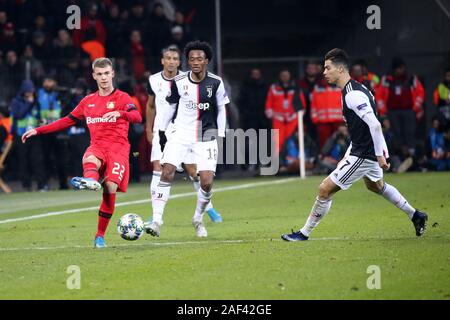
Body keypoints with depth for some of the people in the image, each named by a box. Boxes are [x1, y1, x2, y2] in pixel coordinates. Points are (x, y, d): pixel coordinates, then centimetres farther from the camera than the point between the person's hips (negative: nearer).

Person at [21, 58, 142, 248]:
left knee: (110, 189, -19)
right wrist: (38, 131, 23)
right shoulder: (88, 102, 19)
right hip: (97, 146, 3)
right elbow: (67, 121, 27)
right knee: (90, 160, -36)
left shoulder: (122, 98, 5)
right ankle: (90, 180, -72)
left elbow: (137, 117, -13)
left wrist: (120, 113, -35)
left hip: (118, 148, -3)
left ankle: (100, 236, -9)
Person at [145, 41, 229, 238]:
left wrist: (221, 135, 5)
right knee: (167, 172, -17)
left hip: (206, 136, 0)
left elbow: (221, 109, 7)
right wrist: (162, 130, 12)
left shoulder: (216, 83, -5)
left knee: (207, 182, -9)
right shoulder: (179, 82, -4)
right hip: (180, 134, 0)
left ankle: (198, 219, 18)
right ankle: (156, 221, -16)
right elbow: (172, 106, 11)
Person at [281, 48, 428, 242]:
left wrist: (380, 155, -27)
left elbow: (375, 125, -29)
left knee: (325, 189, -8)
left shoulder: (353, 95, -24)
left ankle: (305, 233, 3)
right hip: (360, 149, 11)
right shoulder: (351, 90, 8)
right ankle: (416, 216, 45)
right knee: (376, 185, 35)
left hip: (363, 155, -11)